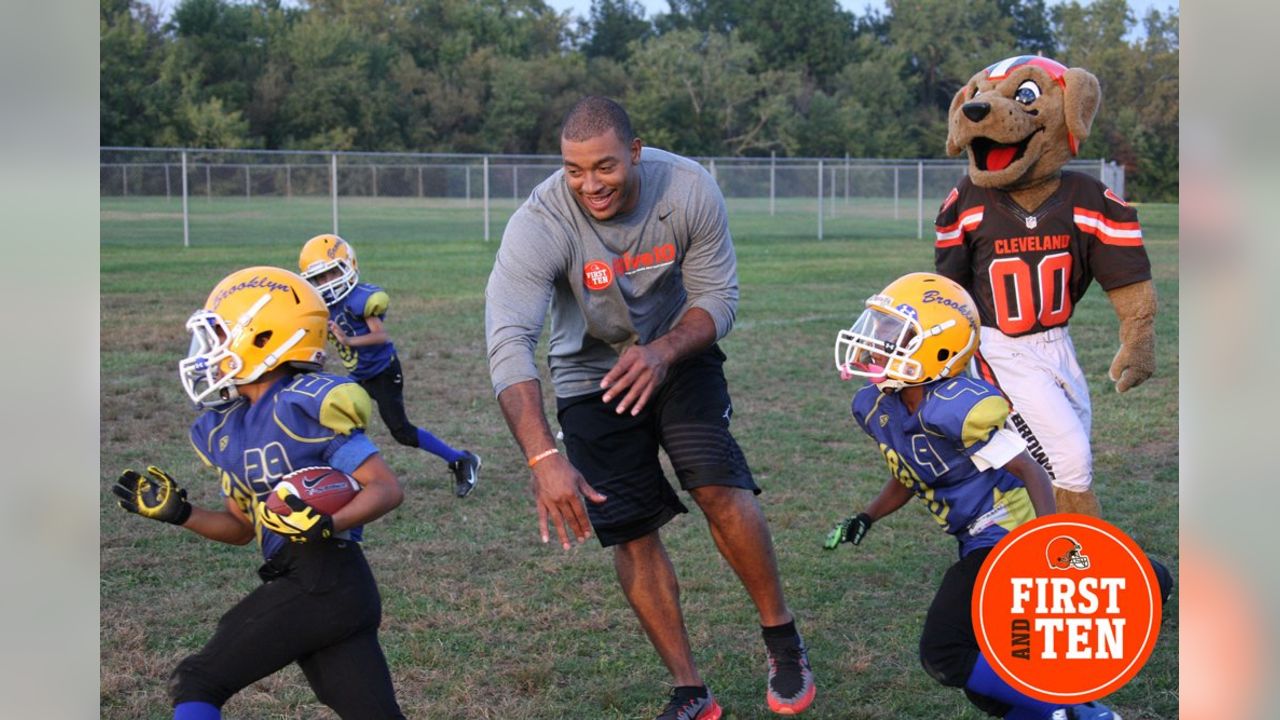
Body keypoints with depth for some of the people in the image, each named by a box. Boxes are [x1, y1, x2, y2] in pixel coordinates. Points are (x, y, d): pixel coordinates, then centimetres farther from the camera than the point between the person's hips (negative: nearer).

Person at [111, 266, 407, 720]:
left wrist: (324, 524, -26)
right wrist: (178, 513, 12)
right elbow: (242, 527, 25)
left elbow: (387, 489, -12)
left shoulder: (305, 407, -11)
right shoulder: (228, 428, 15)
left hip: (323, 581, -9)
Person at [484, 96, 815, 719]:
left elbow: (718, 297, -13)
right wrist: (544, 458, -50)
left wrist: (662, 351, -33)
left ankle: (783, 643, 2)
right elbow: (508, 345, -39)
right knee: (631, 531, -3)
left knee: (718, 485, -19)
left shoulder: (688, 190, -23)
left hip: (676, 352, 0)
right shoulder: (540, 224, -30)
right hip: (592, 373, 0)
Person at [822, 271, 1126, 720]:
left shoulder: (953, 409, -25)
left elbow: (1030, 471, -22)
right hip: (978, 544, 10)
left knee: (946, 657, -16)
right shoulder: (877, 407, 3)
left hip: (1008, 539, -10)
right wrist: (866, 519, 7)